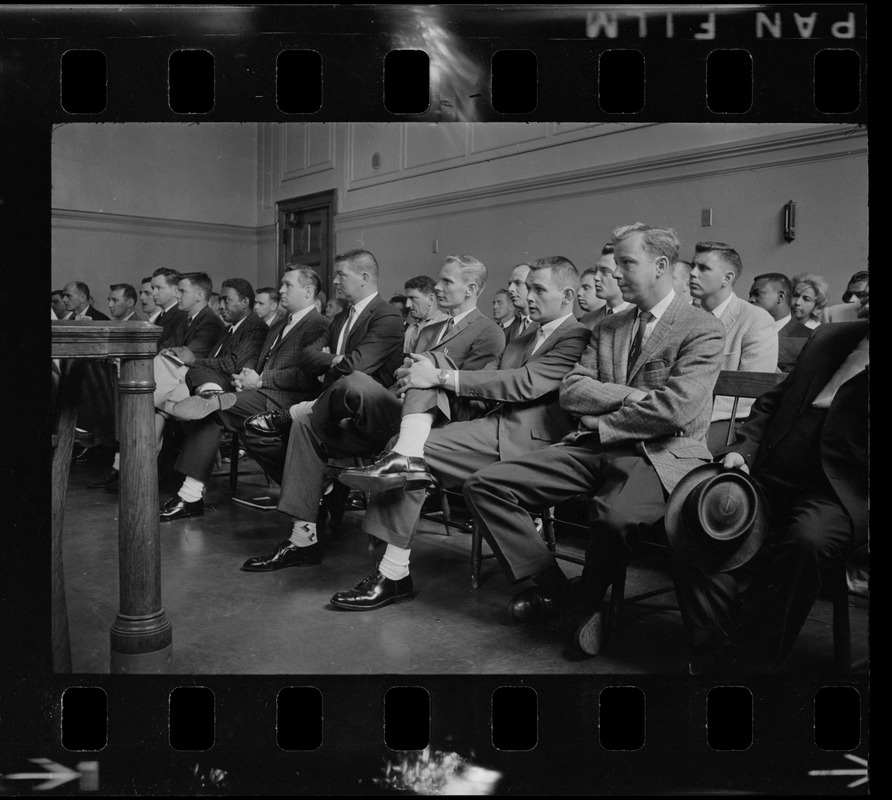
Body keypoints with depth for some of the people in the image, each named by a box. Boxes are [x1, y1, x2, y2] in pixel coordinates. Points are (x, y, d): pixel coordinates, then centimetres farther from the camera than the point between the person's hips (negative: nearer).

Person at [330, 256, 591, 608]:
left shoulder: (577, 338, -2)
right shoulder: (521, 340, 27)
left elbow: (525, 383, -16)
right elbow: (486, 379, 15)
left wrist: (442, 377, -18)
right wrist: (426, 383, -6)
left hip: (523, 437, -8)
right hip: (495, 425, 8)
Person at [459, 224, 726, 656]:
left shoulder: (703, 330, -2)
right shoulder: (608, 327, 19)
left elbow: (675, 409, -15)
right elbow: (570, 392, 9)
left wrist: (599, 421, -6)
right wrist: (629, 395, -8)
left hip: (660, 454, -6)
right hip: (592, 448, 6)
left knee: (617, 515, -40)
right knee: (484, 484, -9)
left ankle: (586, 598, -6)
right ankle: (555, 589, 0)